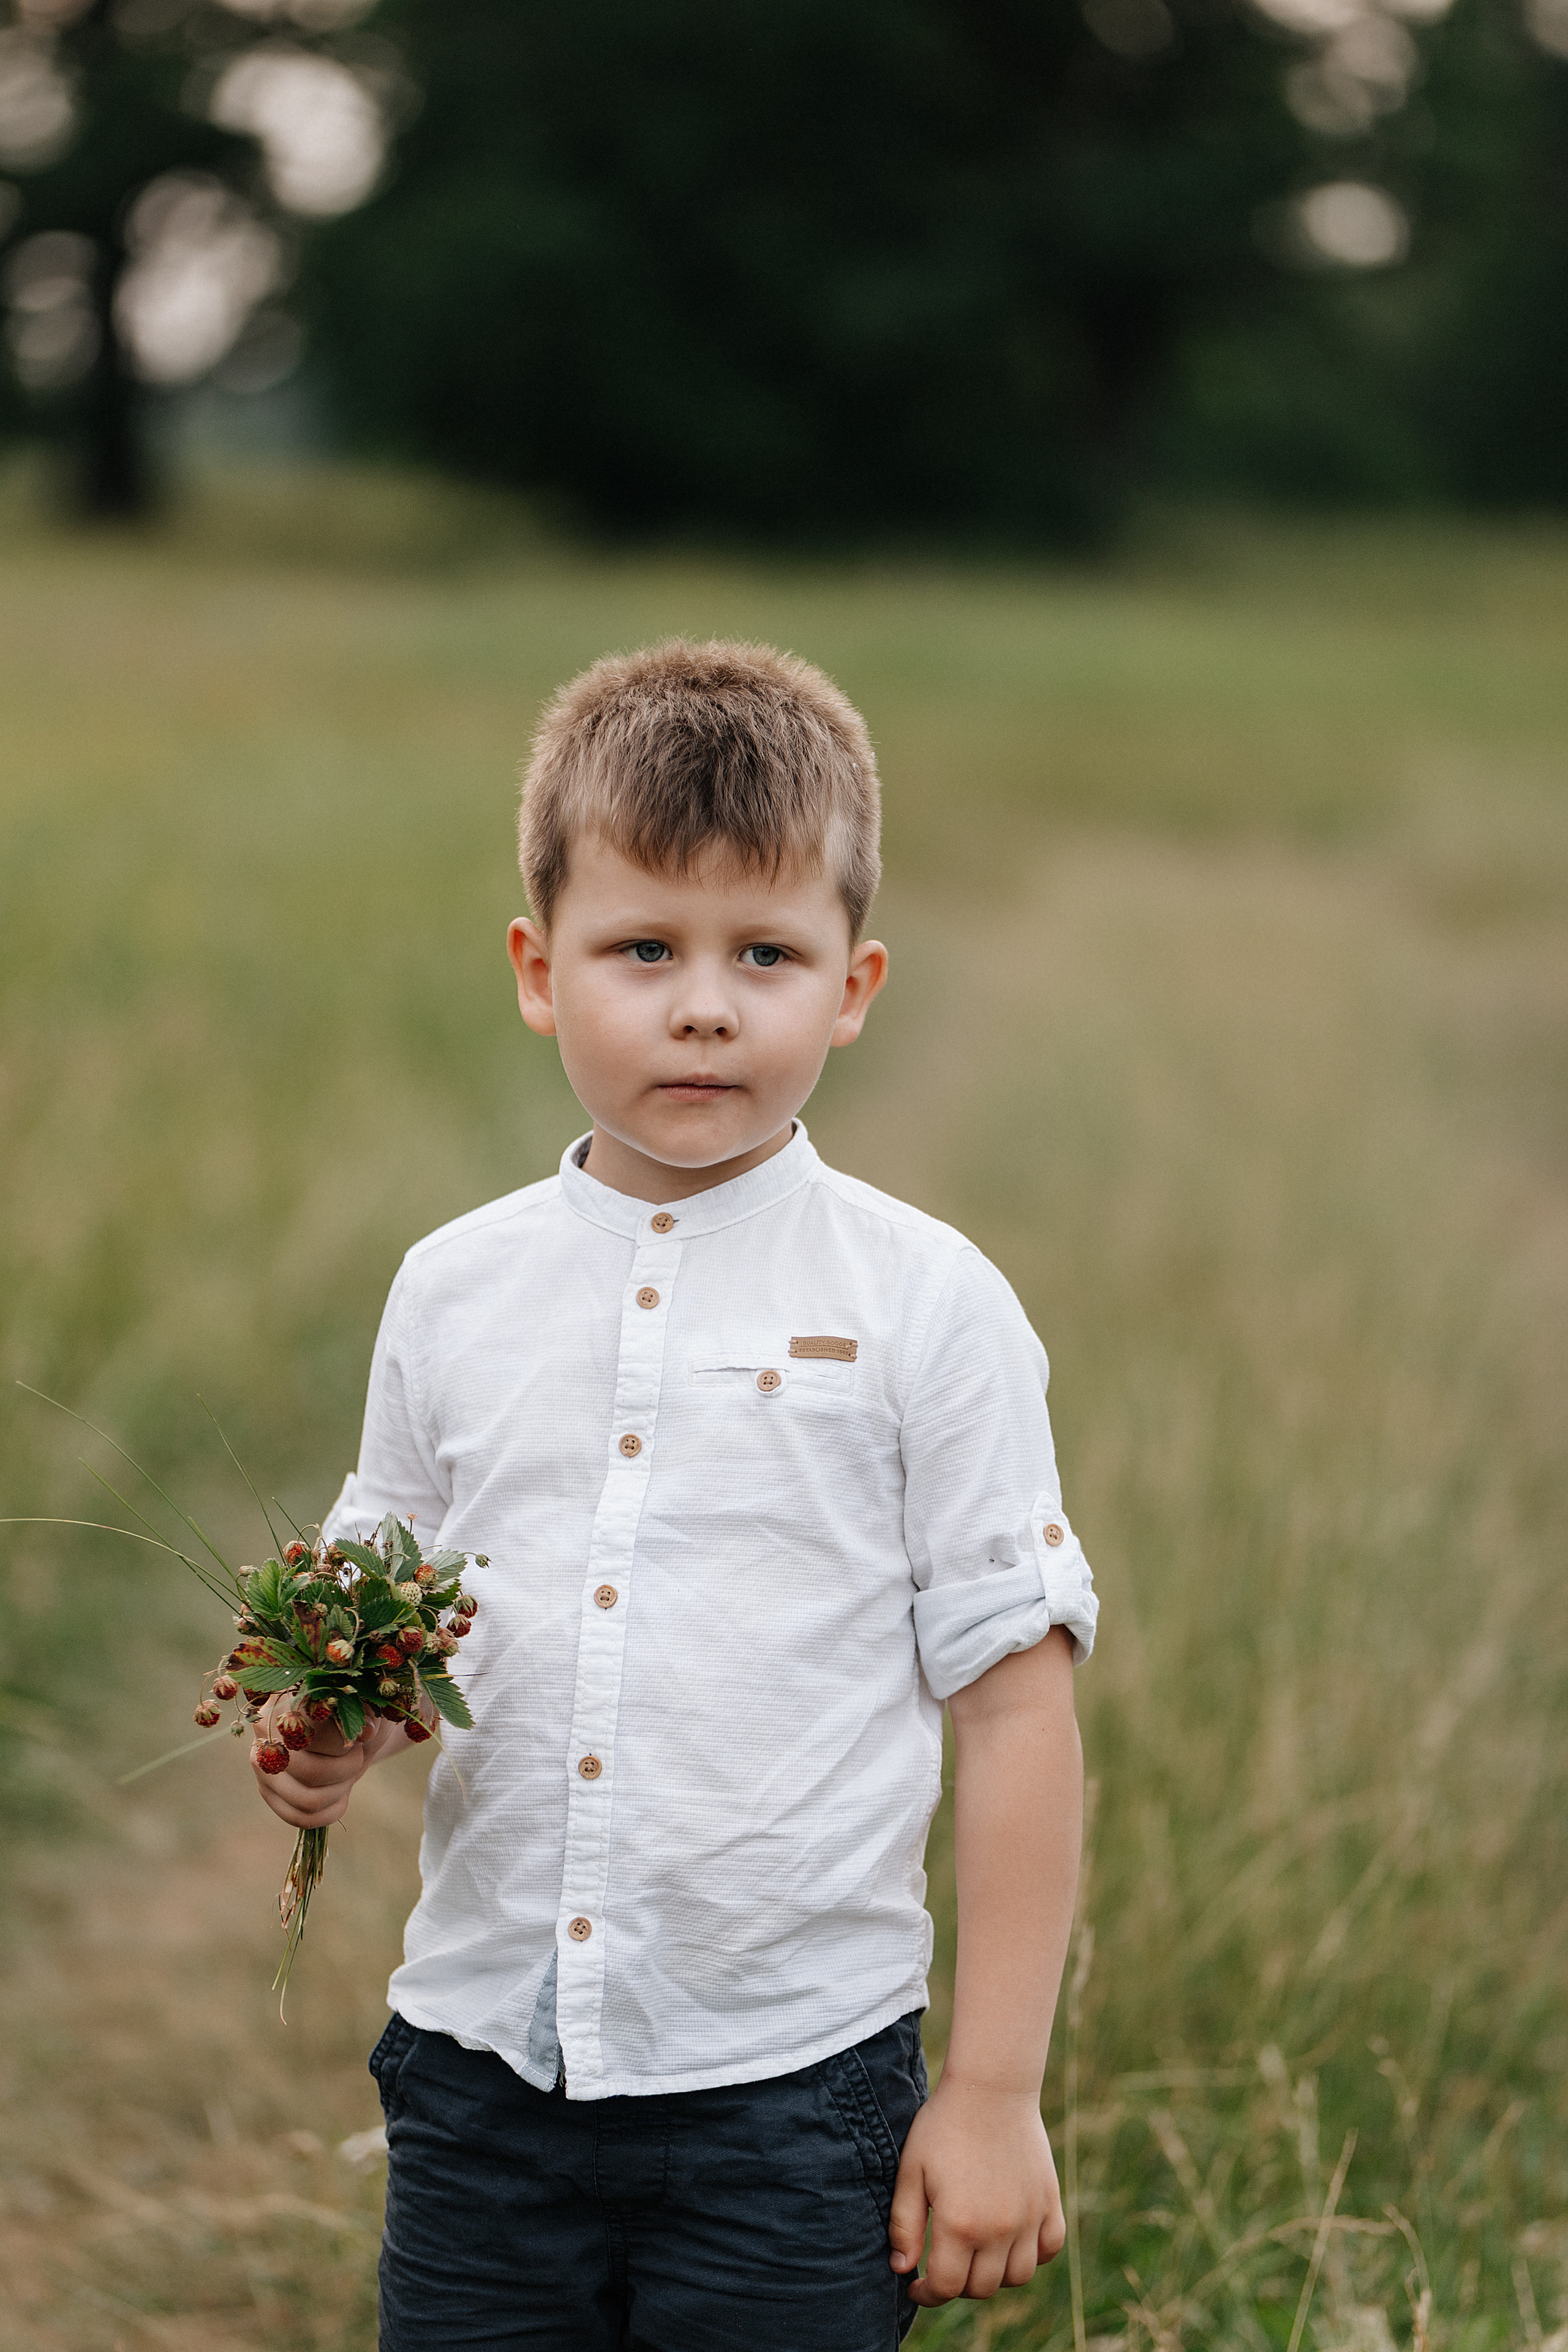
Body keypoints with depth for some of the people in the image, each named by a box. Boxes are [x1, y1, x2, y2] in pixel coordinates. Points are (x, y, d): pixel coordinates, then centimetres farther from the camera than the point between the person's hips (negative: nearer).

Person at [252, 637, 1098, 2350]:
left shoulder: (924, 1305, -4)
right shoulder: (454, 1292, 6)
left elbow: (1017, 1705, -4)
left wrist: (994, 2095, -5)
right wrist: (336, 1735, -5)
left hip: (789, 2089, -3)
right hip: (484, 2064, 3)